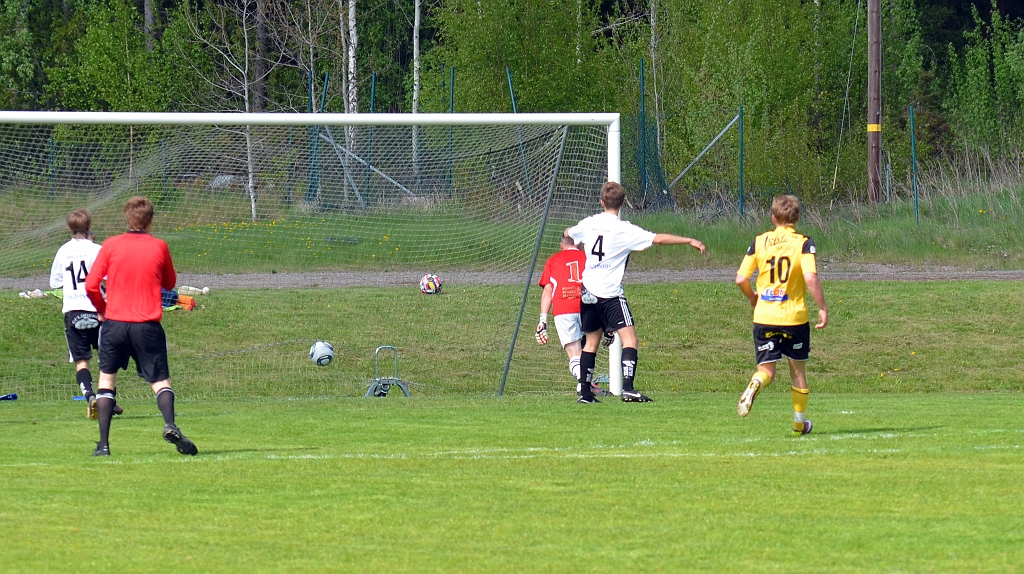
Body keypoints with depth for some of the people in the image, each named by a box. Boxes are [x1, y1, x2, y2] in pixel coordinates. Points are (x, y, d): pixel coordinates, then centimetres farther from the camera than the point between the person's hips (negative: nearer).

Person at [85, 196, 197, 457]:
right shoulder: (159, 247, 1)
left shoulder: (111, 245, 0)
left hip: (114, 322, 0)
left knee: (107, 377, 14)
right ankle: (170, 424, -24)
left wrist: (101, 309, 14)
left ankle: (103, 443, 5)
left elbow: (91, 285, -2)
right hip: (147, 326, 0)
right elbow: (170, 283, 15)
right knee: (160, 380, 5)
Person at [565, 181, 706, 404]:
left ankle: (584, 392, 17)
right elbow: (658, 239, -16)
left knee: (591, 341, 16)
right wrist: (689, 241, -8)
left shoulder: (588, 224, 6)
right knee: (629, 338, -8)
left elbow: (568, 233, 29)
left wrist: (568, 235, 54)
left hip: (587, 292, 6)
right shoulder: (623, 229, -10)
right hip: (610, 293, -6)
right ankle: (628, 388, -23)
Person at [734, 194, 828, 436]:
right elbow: (810, 278, -18)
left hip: (764, 316, 1)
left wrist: (752, 297, 21)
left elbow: (741, 279, 1)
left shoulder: (760, 242, 3)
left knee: (766, 370, 5)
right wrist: (822, 308, -8)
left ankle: (755, 384, -31)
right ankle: (800, 422, 22)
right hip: (794, 316, -1)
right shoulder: (803, 243, -6)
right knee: (798, 370, 16)